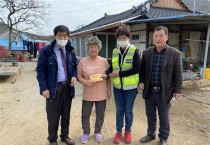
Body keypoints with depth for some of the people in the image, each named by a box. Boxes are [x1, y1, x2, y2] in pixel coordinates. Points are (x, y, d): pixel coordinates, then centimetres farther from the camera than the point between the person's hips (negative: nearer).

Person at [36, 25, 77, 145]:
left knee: (66, 114, 17)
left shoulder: (71, 51, 8)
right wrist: (44, 88, -15)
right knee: (53, 116, 9)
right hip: (53, 88, -4)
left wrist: (74, 76, -5)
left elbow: (74, 67, 16)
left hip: (68, 87, 4)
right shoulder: (46, 51, -6)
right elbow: (40, 70, -8)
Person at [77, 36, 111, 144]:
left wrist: (109, 90, 2)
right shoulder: (83, 62, -3)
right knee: (85, 115, 11)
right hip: (88, 94, 0)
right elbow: (79, 76, 0)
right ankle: (86, 133, 34)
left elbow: (108, 76, 6)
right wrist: (85, 82, -19)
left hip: (102, 94, 1)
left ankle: (97, 132, 36)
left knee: (100, 115, 13)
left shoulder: (104, 61, 0)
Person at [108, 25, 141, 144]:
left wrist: (119, 73, -21)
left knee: (128, 110, 12)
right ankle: (119, 132, 31)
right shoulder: (115, 51, 3)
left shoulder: (134, 51, -11)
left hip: (130, 87, -3)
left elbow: (137, 69, -18)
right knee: (119, 110, 14)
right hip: (117, 86, 3)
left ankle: (128, 131, 34)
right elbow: (112, 67, 9)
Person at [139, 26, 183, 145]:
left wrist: (177, 90, -6)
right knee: (150, 116, 17)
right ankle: (151, 134, 39)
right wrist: (141, 81, -3)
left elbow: (178, 75, -4)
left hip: (164, 92, -3)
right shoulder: (146, 53, 2)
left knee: (164, 117, 13)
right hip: (149, 91, 3)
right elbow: (142, 70, 10)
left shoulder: (175, 54, -7)